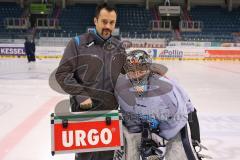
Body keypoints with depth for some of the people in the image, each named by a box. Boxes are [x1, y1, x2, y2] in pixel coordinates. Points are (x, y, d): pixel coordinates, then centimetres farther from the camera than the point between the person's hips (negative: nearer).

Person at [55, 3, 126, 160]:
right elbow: (62, 73, -9)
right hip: (84, 109, -4)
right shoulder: (78, 43, -8)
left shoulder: (118, 46, 7)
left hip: (110, 109, 4)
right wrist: (80, 96, -16)